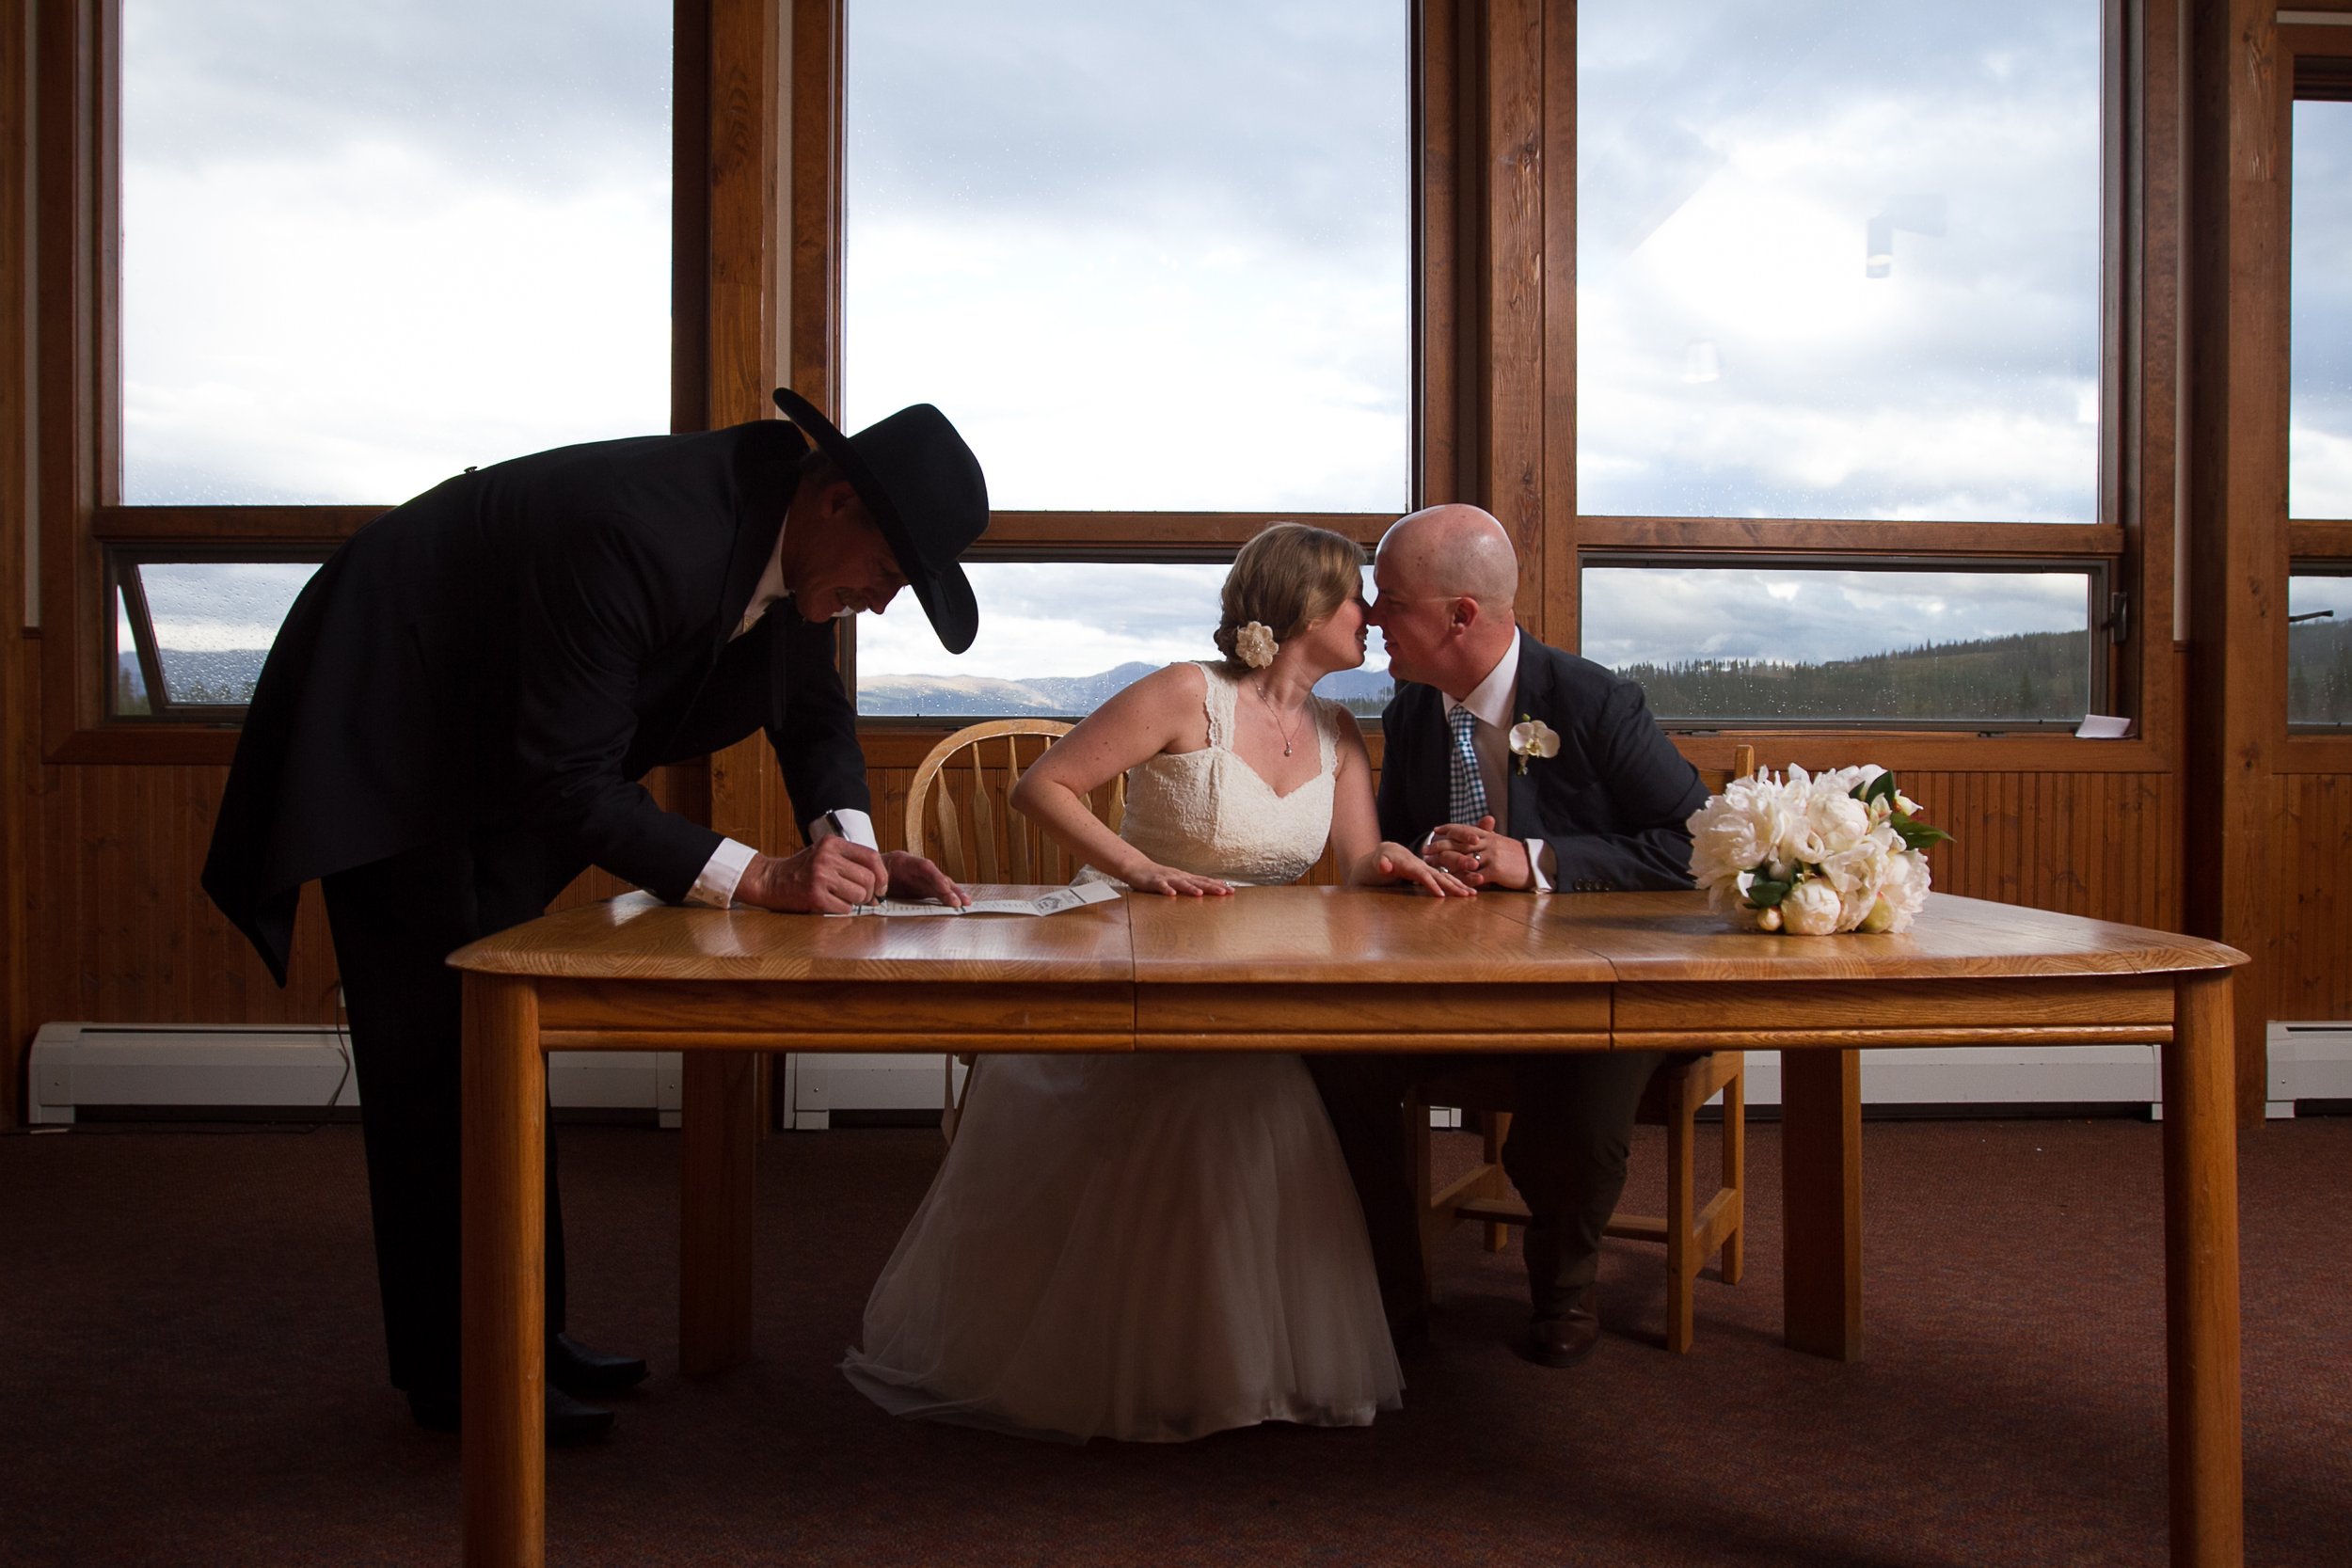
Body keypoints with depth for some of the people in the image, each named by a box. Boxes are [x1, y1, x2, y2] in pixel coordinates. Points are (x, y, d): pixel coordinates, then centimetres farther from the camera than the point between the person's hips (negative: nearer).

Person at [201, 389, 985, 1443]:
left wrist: (848, 842, -12)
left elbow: (814, 711, 5)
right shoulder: (640, 534, -36)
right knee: (438, 1062, -6)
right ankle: (458, 1375, 7)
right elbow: (570, 786, -34)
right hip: (390, 751, -9)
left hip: (500, 750, 9)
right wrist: (757, 878, -36)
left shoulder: (790, 534, -10)